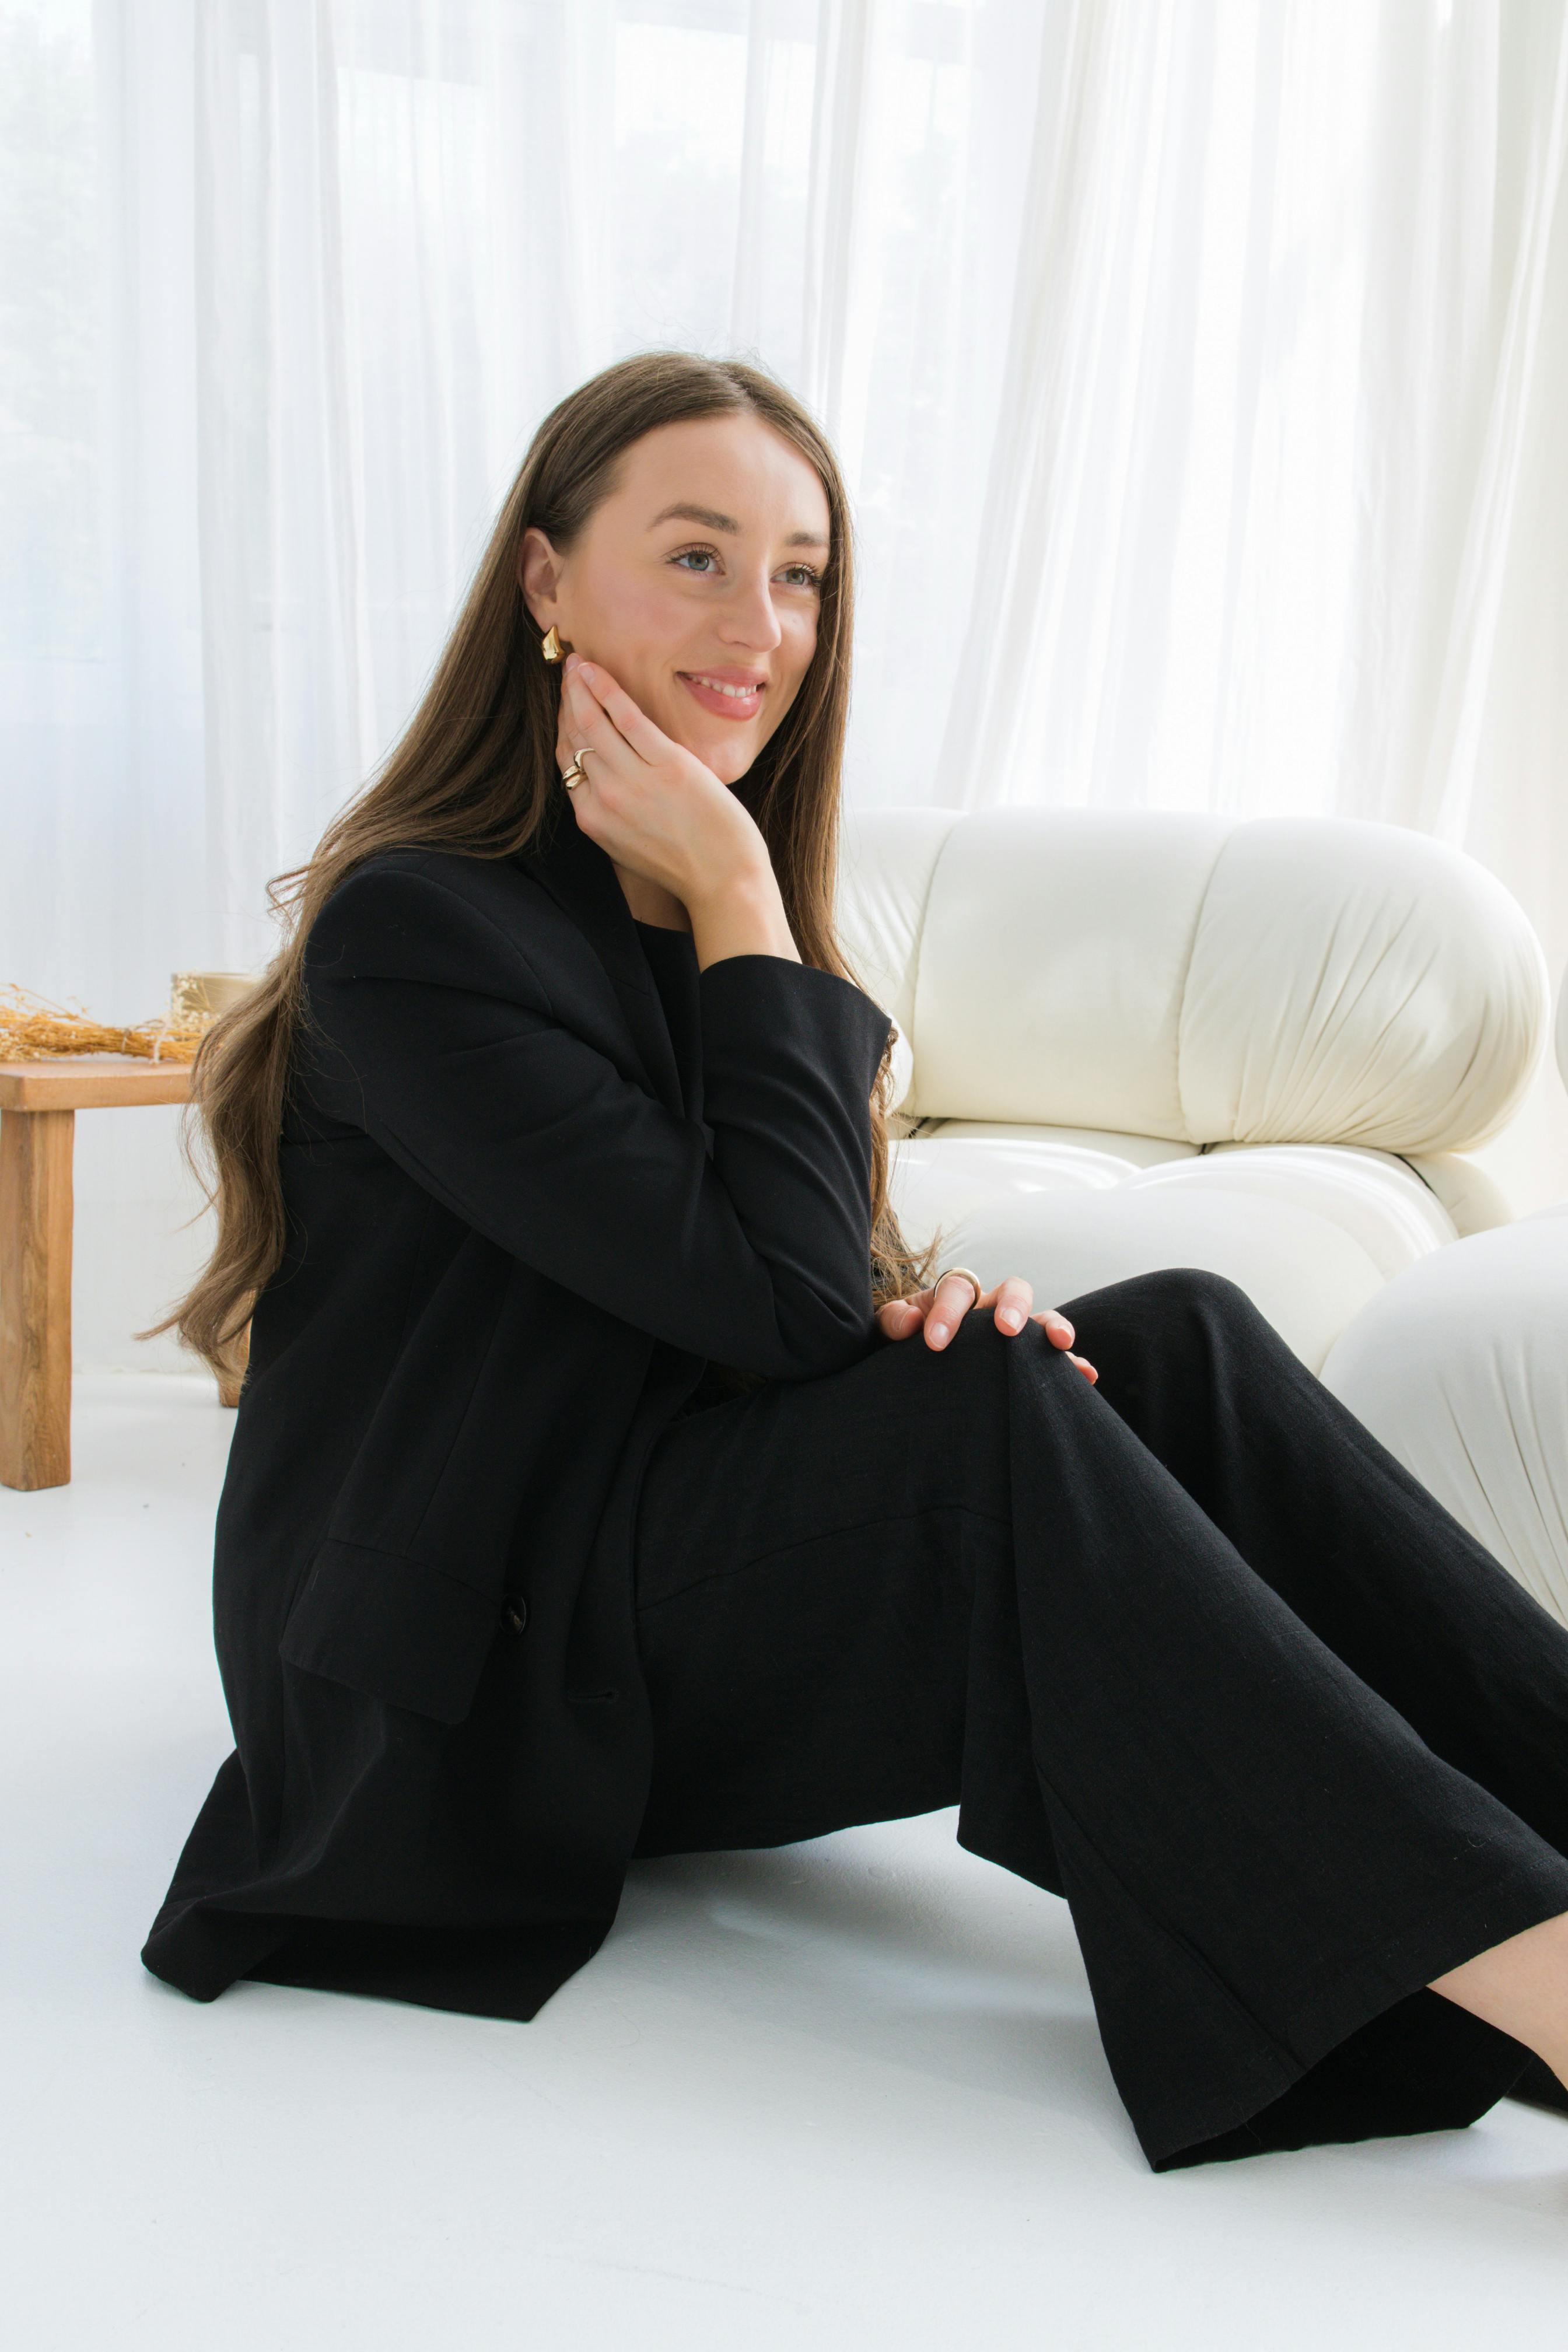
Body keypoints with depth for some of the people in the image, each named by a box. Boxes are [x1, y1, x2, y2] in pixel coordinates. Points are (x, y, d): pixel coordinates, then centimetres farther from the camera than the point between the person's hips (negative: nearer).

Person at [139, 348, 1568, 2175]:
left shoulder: (701, 918, 11)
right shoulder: (415, 928, -16)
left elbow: (825, 1302, 9)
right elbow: (771, 1300, -22)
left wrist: (920, 1303, -14)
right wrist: (738, 904, -17)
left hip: (683, 1574, 7)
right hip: (469, 1689, -7)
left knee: (1177, 1340, -16)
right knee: (995, 1415, -30)